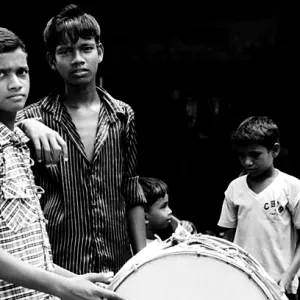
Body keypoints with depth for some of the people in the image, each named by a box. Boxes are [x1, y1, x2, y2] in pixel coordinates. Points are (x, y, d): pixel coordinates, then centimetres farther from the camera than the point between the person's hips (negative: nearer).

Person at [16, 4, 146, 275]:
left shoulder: (123, 116, 3)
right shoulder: (36, 117, -5)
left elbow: (132, 196, 8)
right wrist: (26, 125, -36)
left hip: (118, 266, 3)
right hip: (58, 270, -2)